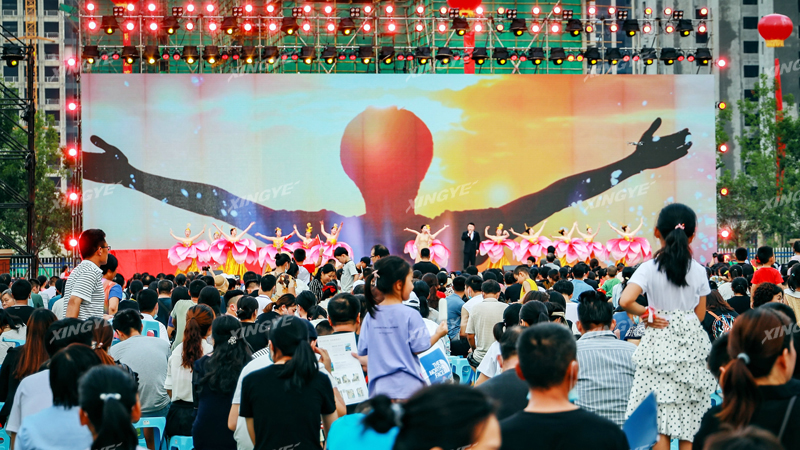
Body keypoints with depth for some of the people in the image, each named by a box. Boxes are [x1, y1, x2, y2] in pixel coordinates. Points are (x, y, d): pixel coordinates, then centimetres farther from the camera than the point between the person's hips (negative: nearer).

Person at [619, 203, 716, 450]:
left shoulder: (649, 268, -10)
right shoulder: (698, 270, -1)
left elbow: (625, 301, -24)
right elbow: (700, 314, 5)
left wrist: (647, 313, -7)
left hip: (660, 343, -3)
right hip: (692, 344, 3)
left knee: (660, 423, -1)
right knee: (689, 423, 9)